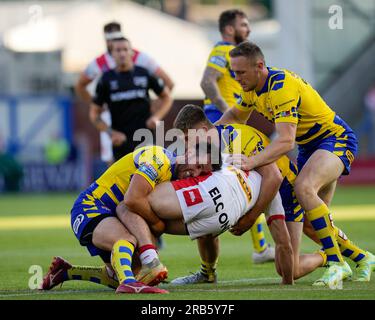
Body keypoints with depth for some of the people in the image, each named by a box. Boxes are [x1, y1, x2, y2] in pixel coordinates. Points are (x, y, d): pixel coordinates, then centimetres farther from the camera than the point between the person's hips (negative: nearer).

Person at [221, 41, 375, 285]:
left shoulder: (281, 87, -29)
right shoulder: (252, 86, -1)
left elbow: (286, 141, -37)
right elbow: (236, 115, 19)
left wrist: (252, 162, -47)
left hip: (336, 139, -9)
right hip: (309, 146, 10)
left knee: (304, 187, -35)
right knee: (309, 222, 3)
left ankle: (337, 263, -32)